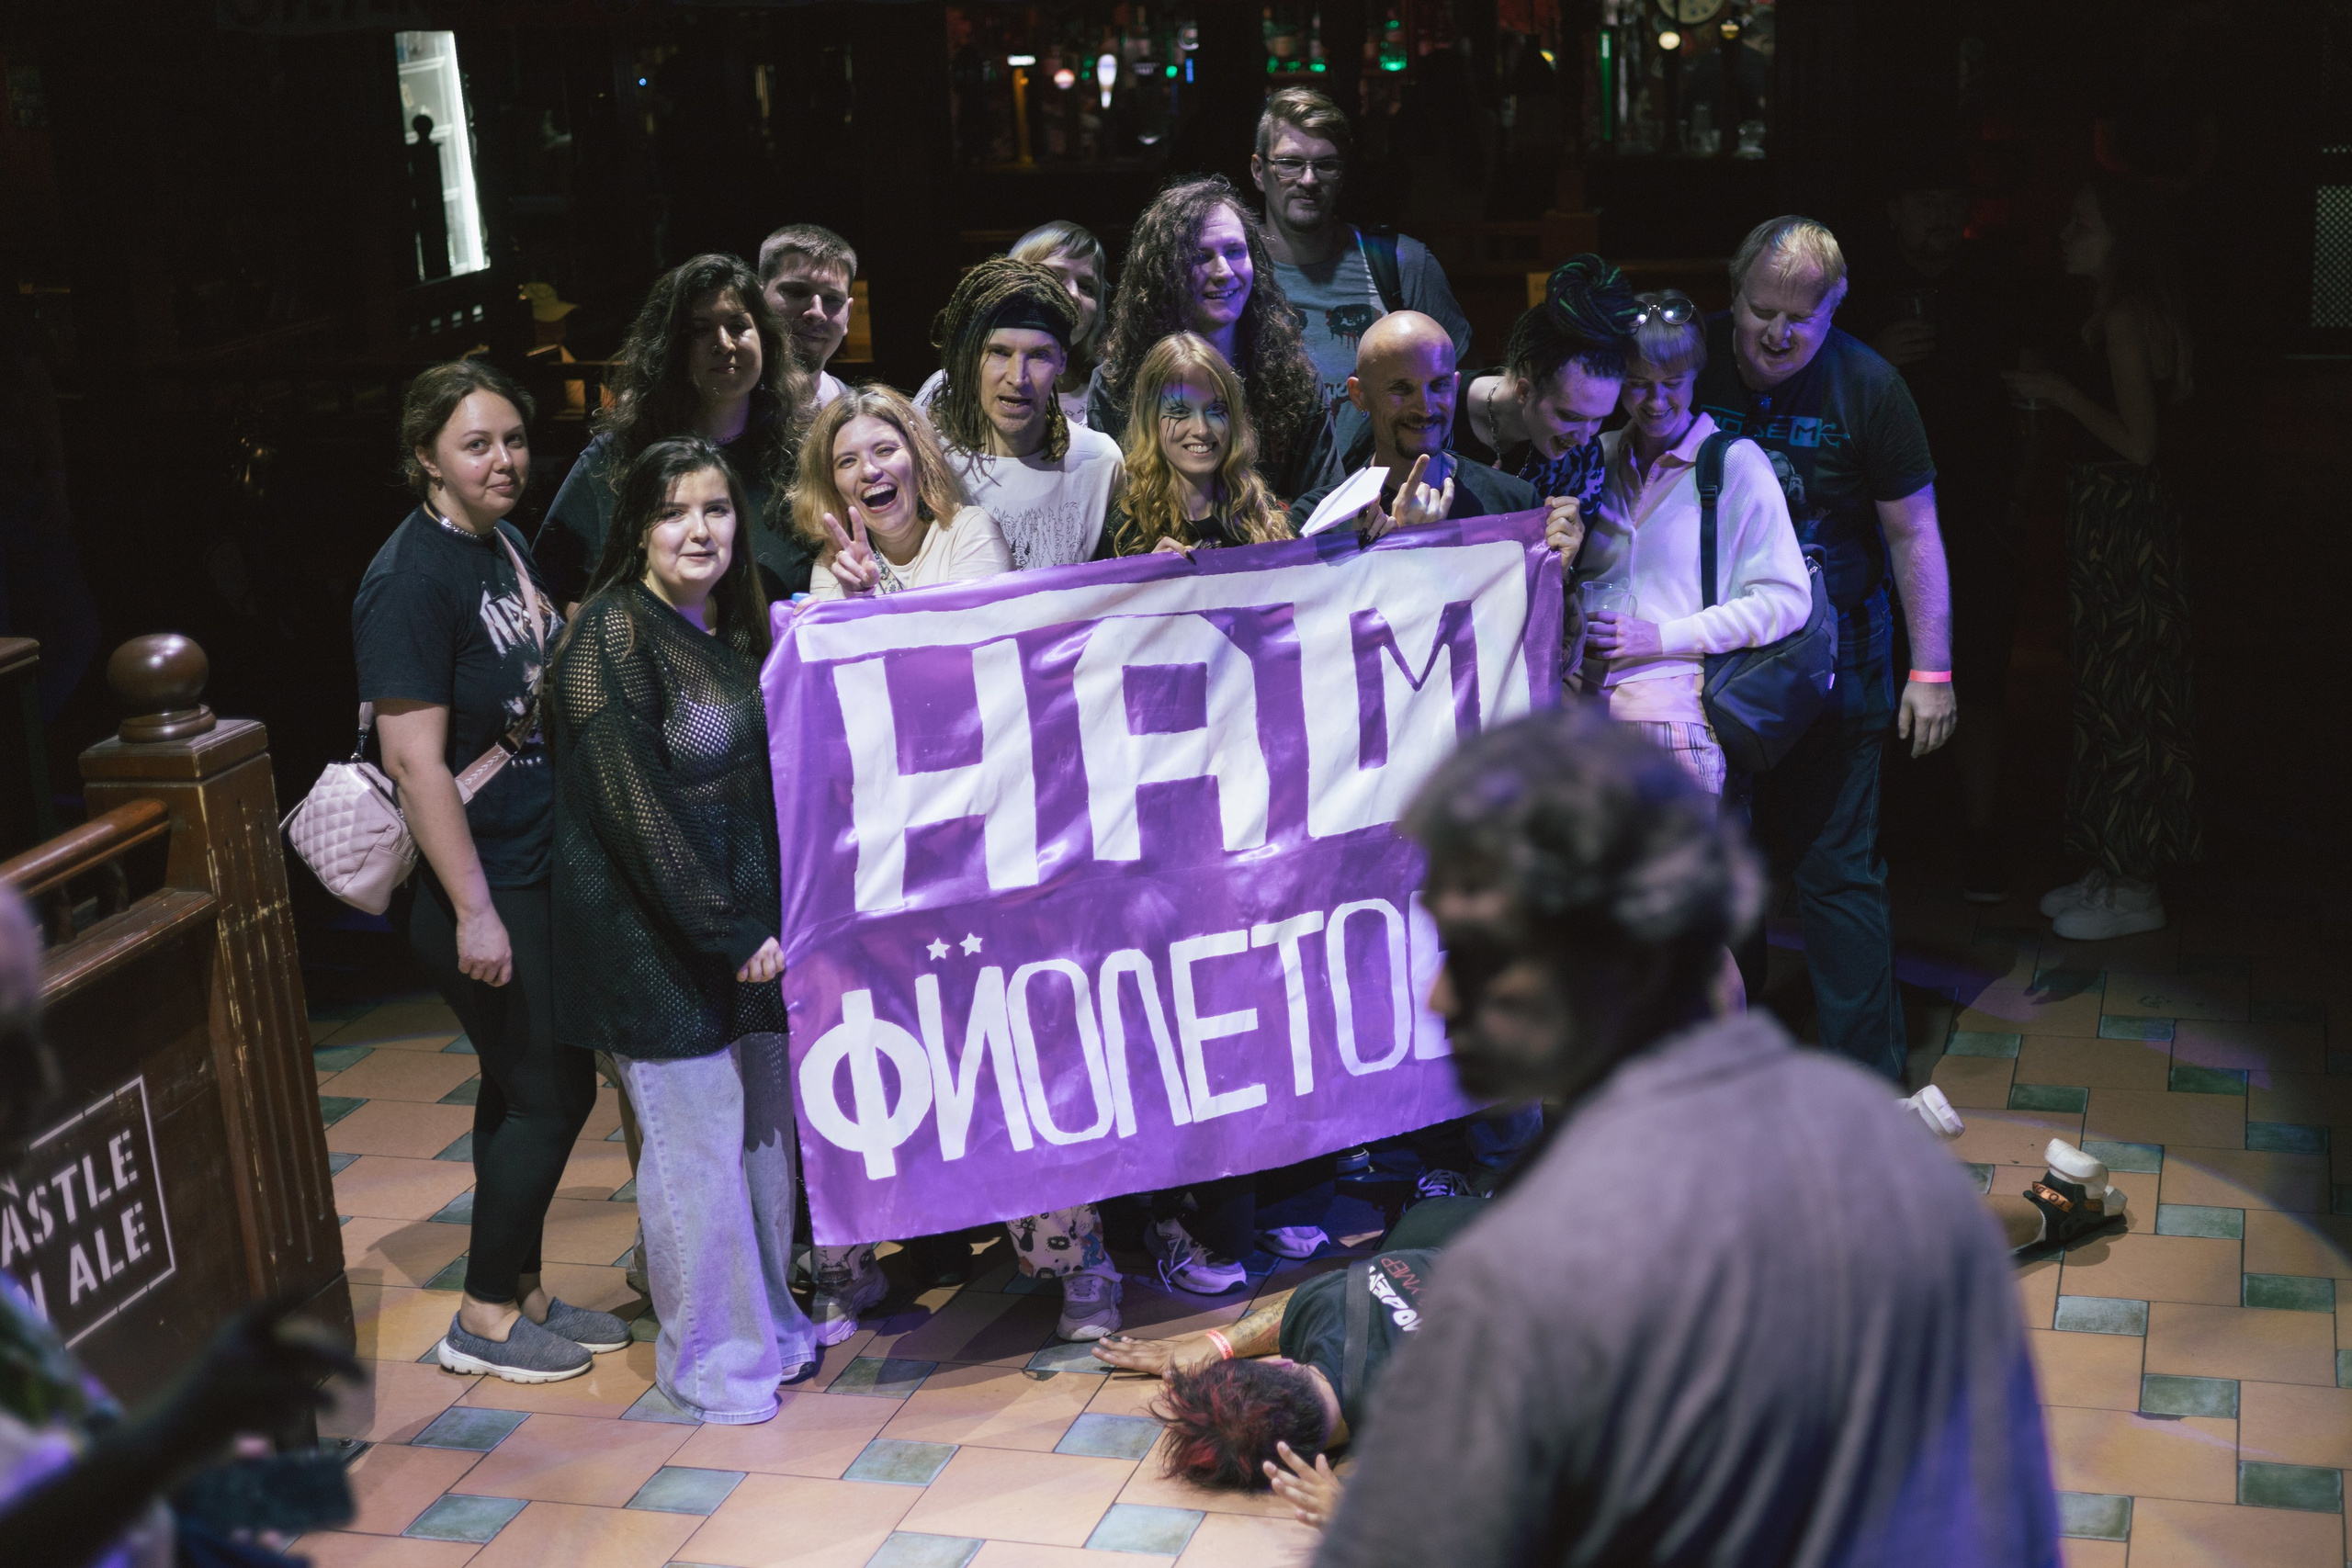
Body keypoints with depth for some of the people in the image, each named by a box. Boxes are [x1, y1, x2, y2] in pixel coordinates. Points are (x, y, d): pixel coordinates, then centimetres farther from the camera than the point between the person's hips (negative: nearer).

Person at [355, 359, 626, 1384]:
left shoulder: (504, 545, 8)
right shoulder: (411, 579, -20)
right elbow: (416, 762, -23)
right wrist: (474, 911, -24)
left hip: (535, 861, 9)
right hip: (470, 878, -9)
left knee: (525, 1085, 16)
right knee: (552, 1088, -2)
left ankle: (521, 1290, 29)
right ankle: (484, 1318, 13)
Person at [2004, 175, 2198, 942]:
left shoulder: (2124, 316, -17)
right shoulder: (2124, 312, 13)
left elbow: (2137, 442, -22)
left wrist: (2060, 392, -13)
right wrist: (2055, 388, 16)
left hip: (2121, 524, -10)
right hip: (2108, 517, 10)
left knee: (2119, 699, -3)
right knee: (2109, 693, 15)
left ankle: (2131, 889, 5)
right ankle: (2117, 868, 24)